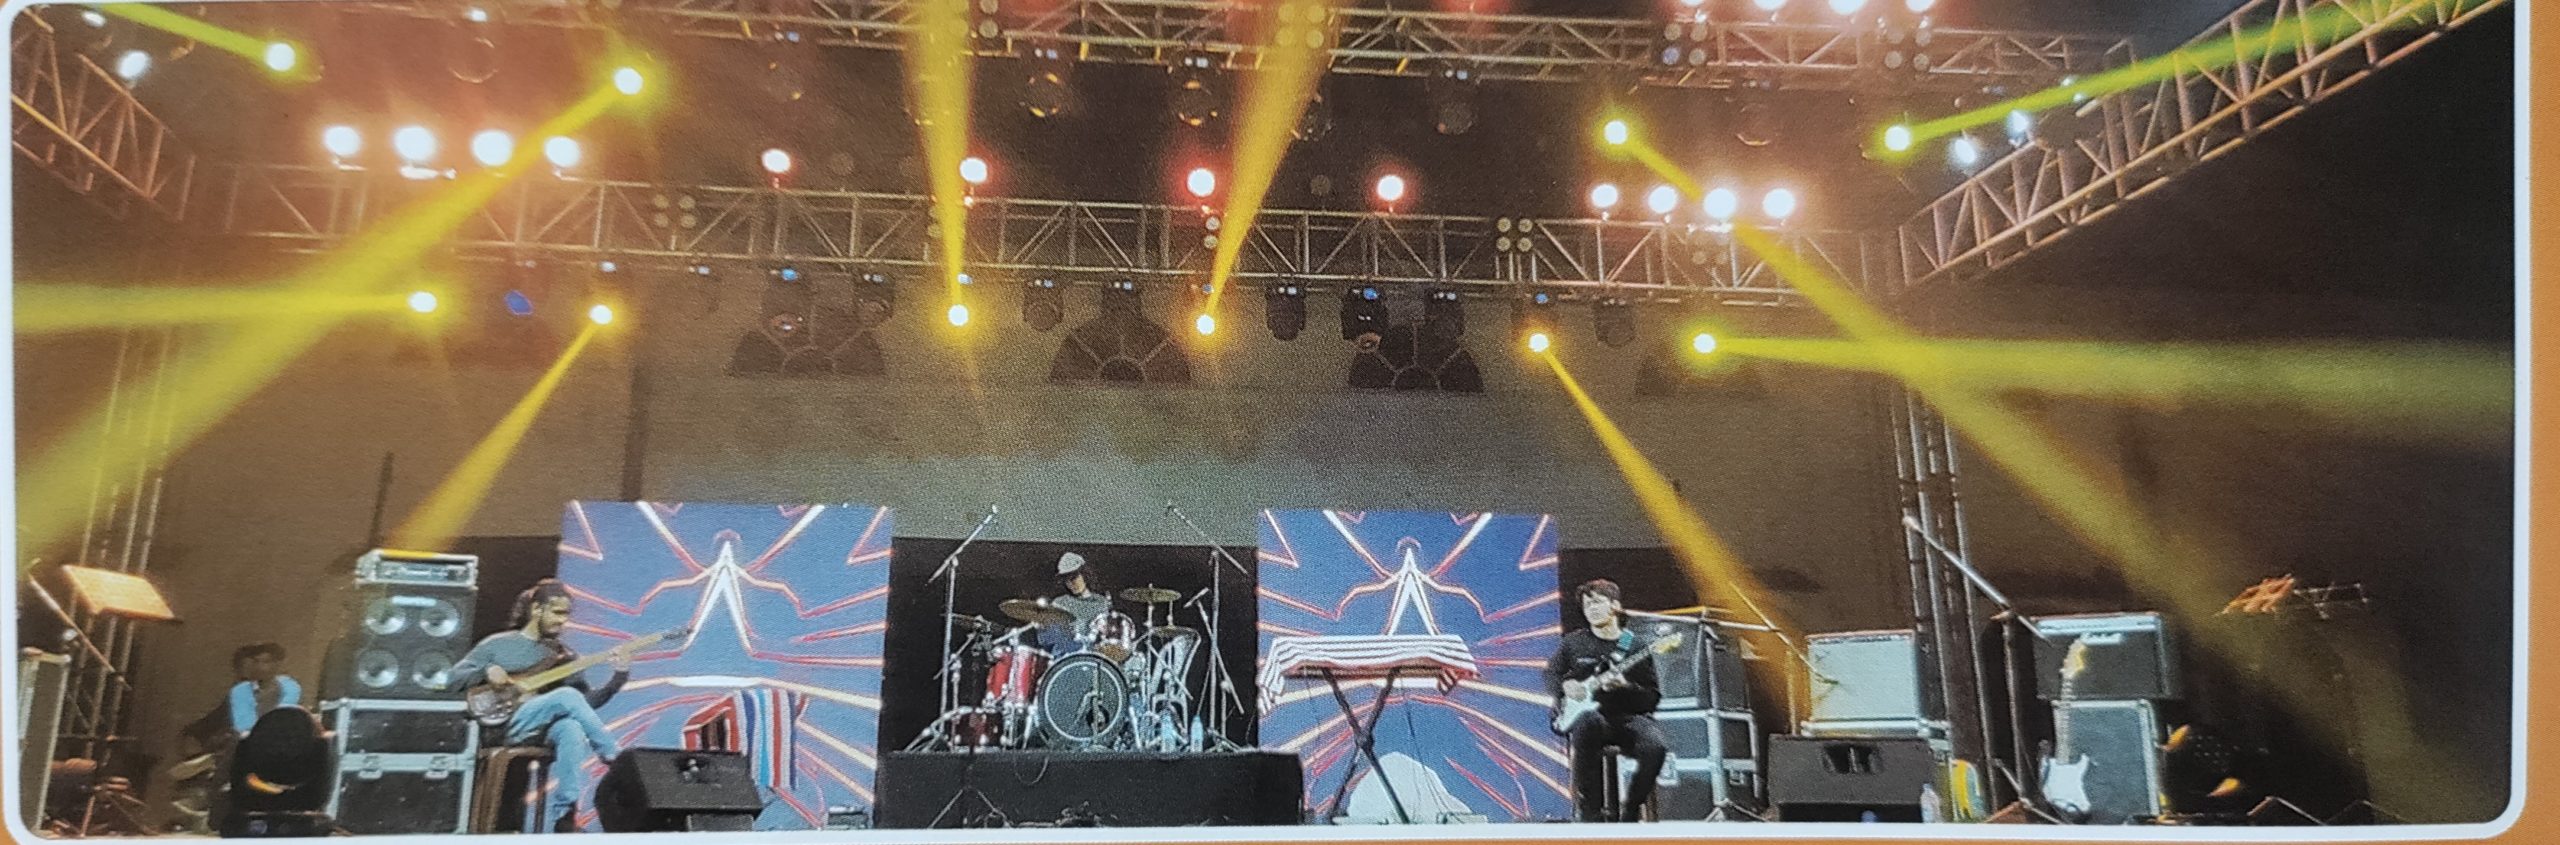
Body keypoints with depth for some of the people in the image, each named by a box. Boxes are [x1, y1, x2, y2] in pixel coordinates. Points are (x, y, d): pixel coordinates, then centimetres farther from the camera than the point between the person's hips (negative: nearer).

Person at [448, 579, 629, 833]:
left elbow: (586, 702, 12)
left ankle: (561, 818, -38)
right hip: (505, 728, -3)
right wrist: (486, 671, -8)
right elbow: (455, 676, 11)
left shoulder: (564, 655, 18)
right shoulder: (498, 643, 12)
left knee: (572, 730, -36)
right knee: (567, 696, -30)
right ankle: (618, 761, -27)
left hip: (547, 729, 3)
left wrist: (618, 680, -4)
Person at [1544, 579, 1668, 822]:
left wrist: (1625, 687, -17)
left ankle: (1631, 810, -5)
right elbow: (1551, 674, 20)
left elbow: (1653, 698, 2)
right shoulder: (1573, 643, 10)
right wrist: (1565, 686, -2)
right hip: (1589, 714, 0)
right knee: (1586, 726, -39)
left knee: (1655, 746, -32)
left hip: (1630, 716, 0)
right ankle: (1592, 812, -26)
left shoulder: (1635, 647, 5)